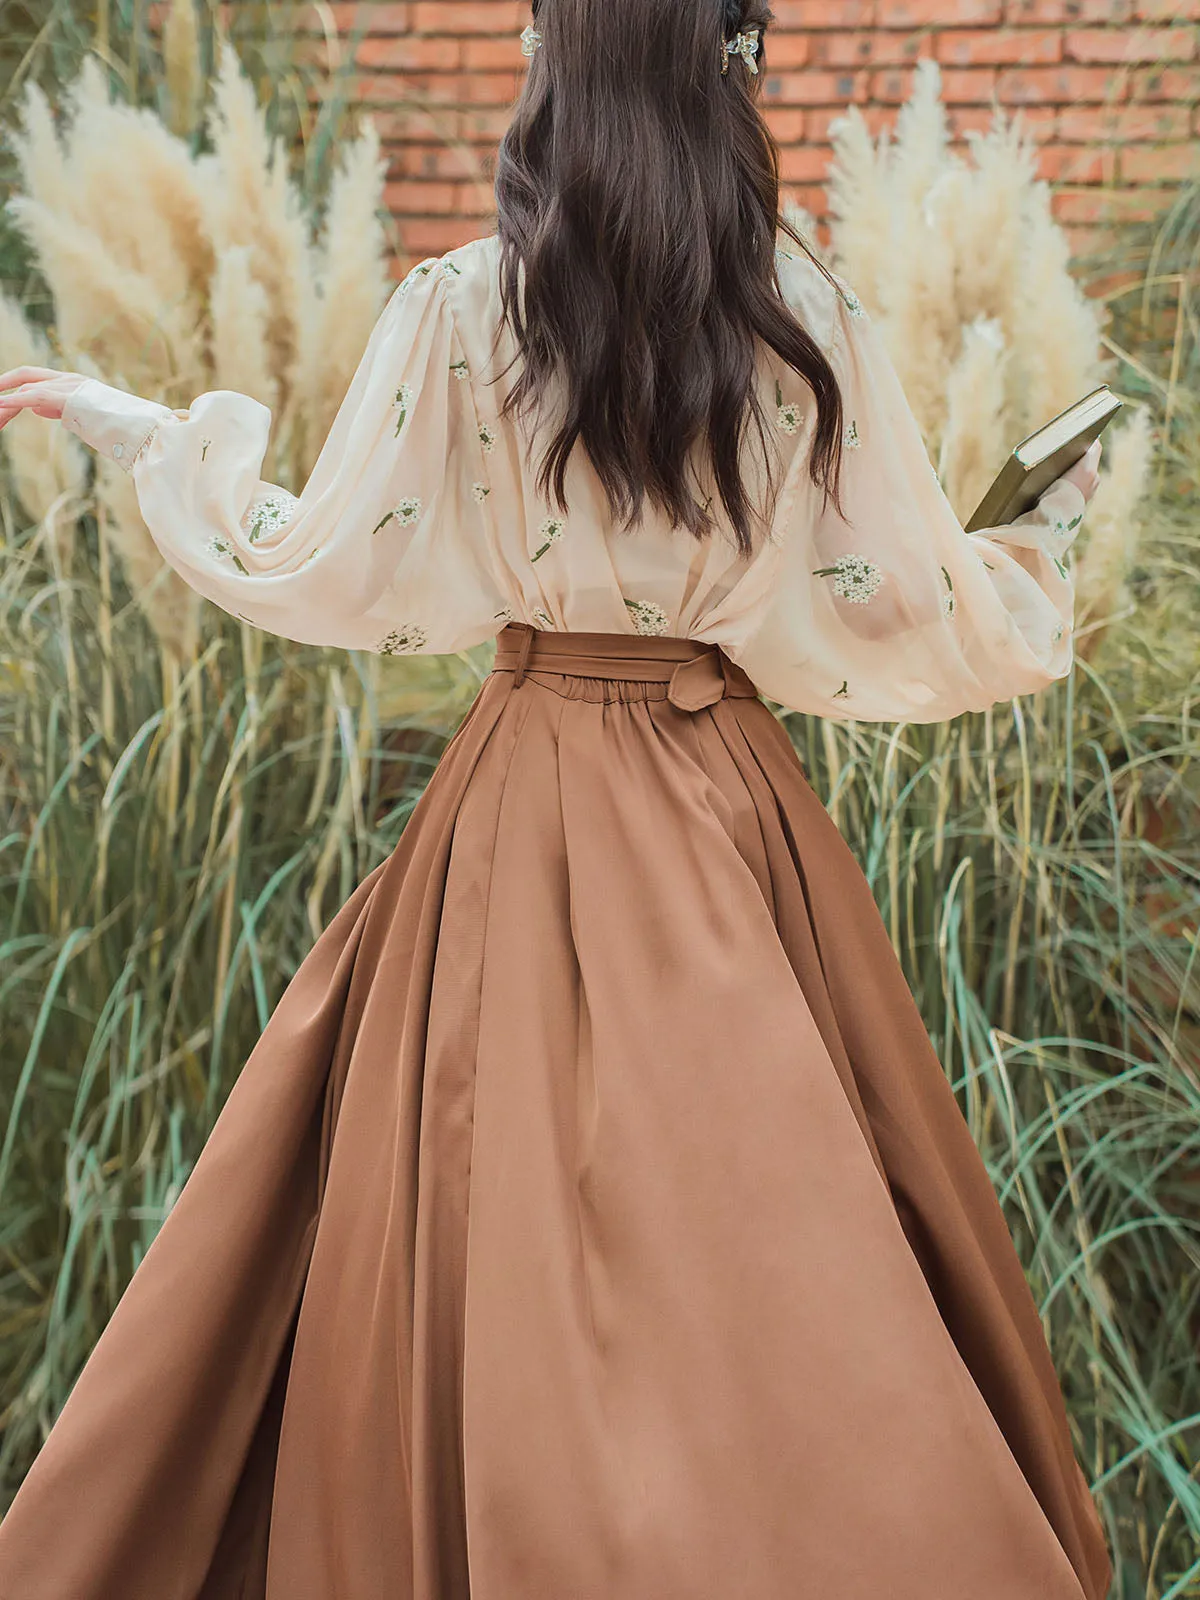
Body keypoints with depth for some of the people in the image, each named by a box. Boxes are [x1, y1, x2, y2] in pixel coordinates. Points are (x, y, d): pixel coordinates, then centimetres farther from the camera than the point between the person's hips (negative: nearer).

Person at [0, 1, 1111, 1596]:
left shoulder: (463, 309, -9)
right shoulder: (809, 315, -6)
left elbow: (329, 568, -4)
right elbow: (910, 604, -2)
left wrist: (146, 434, 10)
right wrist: (1046, 537, 18)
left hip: (531, 806, -1)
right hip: (732, 799, 1)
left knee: (488, 1238, 10)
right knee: (765, 1246, 11)